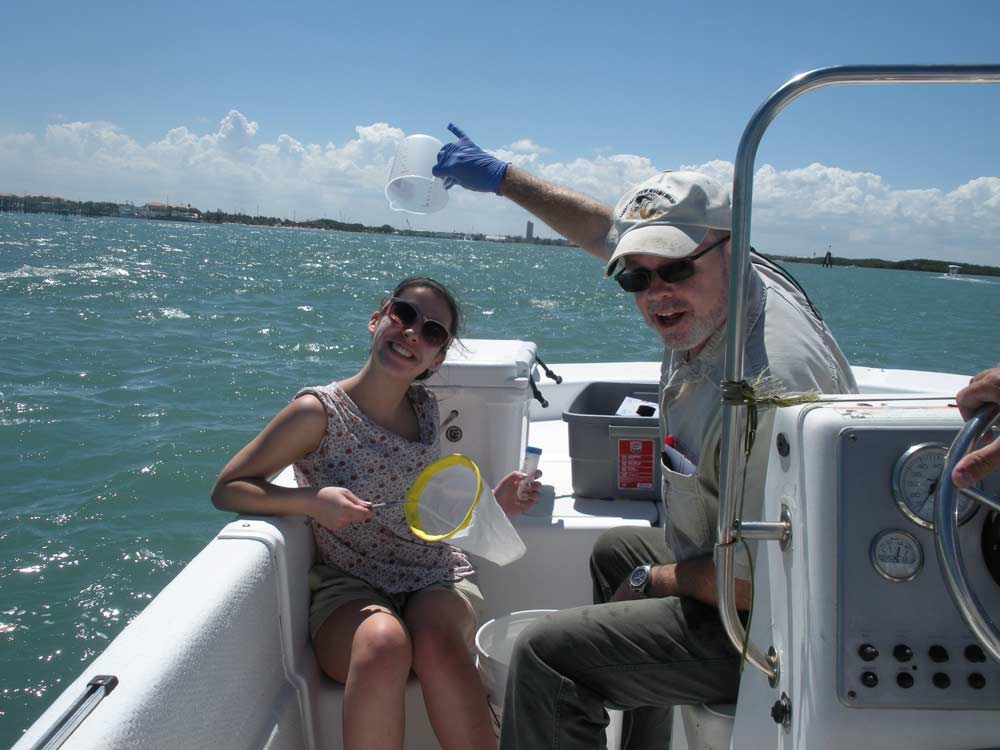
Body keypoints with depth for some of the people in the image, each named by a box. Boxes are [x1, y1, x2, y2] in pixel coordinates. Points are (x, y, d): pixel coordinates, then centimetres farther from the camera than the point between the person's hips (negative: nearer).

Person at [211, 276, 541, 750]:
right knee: (383, 640, -37)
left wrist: (493, 503, 4)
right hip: (350, 585, -3)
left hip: (436, 575, 3)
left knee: (437, 644, -32)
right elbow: (226, 489, -4)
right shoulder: (319, 411, -8)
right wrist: (311, 500, -21)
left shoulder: (426, 408, 7)